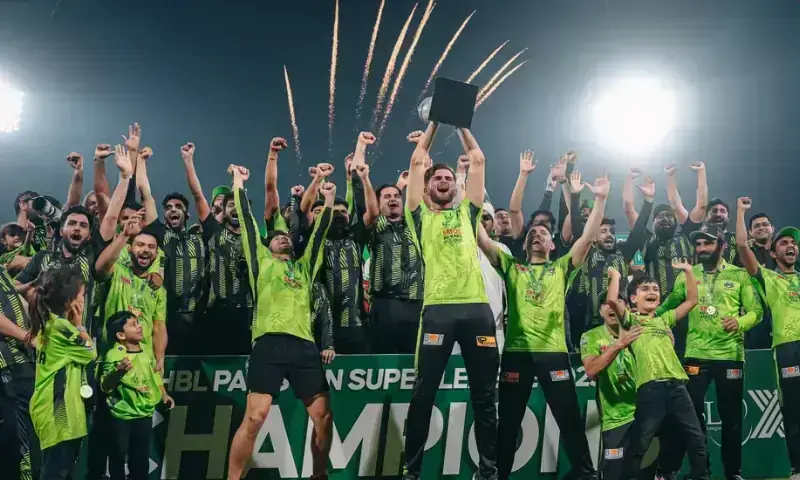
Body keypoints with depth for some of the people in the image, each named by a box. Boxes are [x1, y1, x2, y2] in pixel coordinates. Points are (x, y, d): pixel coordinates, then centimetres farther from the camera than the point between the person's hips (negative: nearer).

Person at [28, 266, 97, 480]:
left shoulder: (49, 321, 11)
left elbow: (77, 351, 16)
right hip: (58, 410, -10)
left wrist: (75, 325, 7)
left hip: (57, 407, 10)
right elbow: (90, 352, -6)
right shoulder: (61, 326, -19)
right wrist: (79, 324, -2)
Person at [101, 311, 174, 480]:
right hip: (122, 415, -5)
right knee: (119, 454, 8)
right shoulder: (114, 355, -18)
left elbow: (155, 375, 16)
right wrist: (119, 372, -37)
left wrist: (164, 395, 7)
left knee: (141, 455, 15)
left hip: (145, 413, 5)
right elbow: (105, 387, -22)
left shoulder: (146, 352, 2)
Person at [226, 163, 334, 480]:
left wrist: (329, 200, 30)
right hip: (269, 343, -4)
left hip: (304, 345, 4)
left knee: (323, 416, 2)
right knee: (255, 417, -14)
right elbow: (248, 222, 18)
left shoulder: (304, 266, 29)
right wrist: (239, 185, 20)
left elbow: (319, 233, 29)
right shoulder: (262, 261, 20)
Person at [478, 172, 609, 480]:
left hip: (553, 351, -1)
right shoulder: (512, 267, 15)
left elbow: (588, 237, 4)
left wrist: (600, 199, -3)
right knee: (508, 423, 6)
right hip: (516, 351, 1)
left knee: (570, 420, 2)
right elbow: (482, 238, 8)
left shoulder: (562, 268, 14)